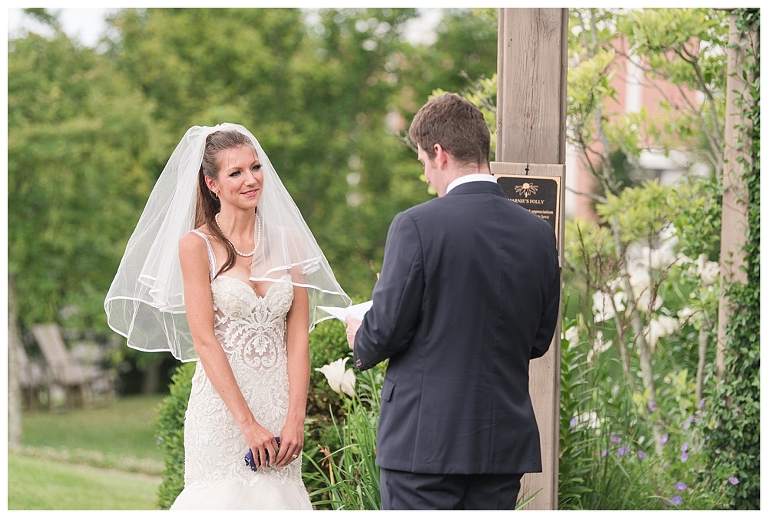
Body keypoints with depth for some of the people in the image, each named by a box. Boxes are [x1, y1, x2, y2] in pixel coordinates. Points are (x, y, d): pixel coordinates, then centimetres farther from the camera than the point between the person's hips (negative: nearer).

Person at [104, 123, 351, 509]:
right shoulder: (196, 244, -4)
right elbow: (204, 339, -10)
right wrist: (248, 423, -15)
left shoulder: (286, 241, 7)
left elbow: (298, 336, 3)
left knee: (278, 496, 4)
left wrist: (295, 419, -8)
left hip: (281, 402, 3)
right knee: (225, 498, -3)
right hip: (222, 403, -3)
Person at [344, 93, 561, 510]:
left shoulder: (417, 226, -12)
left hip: (425, 441, -5)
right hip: (504, 443, 5)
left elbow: (386, 330, -10)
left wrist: (360, 341, 12)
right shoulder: (538, 233, 4)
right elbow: (538, 339, 12)